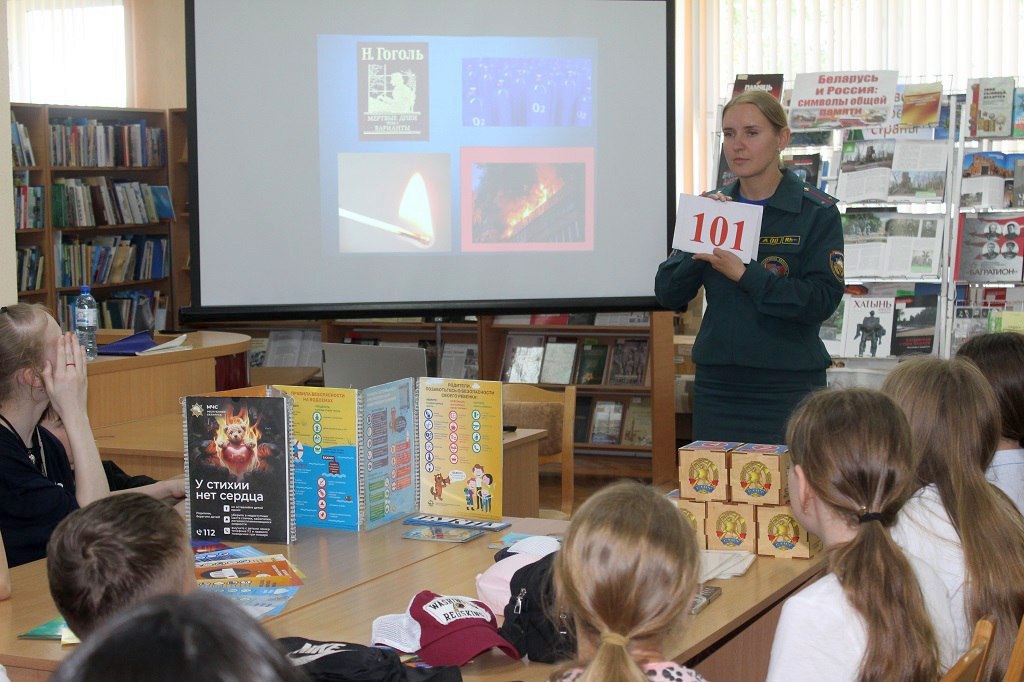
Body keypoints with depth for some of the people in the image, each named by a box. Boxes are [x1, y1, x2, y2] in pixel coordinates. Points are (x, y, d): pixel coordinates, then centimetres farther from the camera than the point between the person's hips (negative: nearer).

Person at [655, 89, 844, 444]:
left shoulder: (817, 212, -4)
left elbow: (822, 301, -14)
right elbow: (668, 295, 3)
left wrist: (745, 274, -21)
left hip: (788, 386, -4)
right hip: (717, 384, 4)